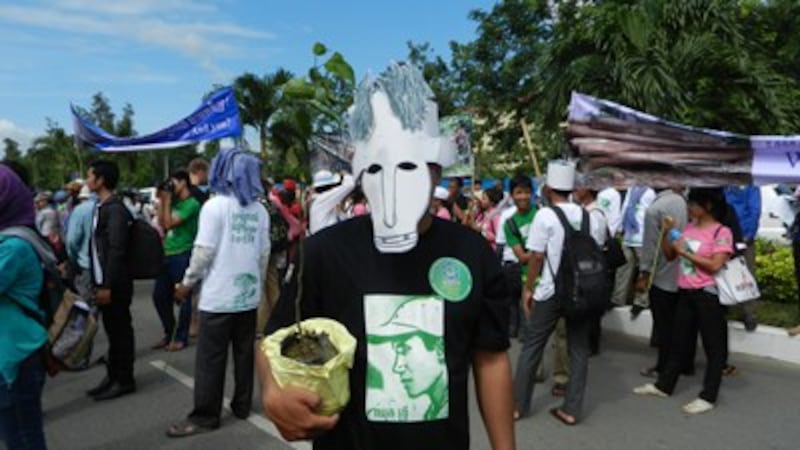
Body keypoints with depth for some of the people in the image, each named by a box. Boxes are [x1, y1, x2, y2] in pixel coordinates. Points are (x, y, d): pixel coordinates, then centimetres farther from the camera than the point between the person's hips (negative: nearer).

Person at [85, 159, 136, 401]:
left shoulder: (115, 209, -17)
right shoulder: (102, 207, 14)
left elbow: (116, 250, -22)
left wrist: (108, 286, -22)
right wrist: (99, 282, 18)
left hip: (115, 283, -9)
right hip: (104, 281, 9)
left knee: (120, 330, 1)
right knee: (112, 330, 16)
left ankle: (124, 380, 11)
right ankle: (113, 376, 26)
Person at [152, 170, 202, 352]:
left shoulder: (192, 204, -11)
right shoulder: (175, 203, 15)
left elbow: (169, 223, -15)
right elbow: (161, 223, 14)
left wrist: (167, 201, -8)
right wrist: (162, 201, 10)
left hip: (182, 255, -9)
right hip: (167, 255, 9)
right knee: (159, 296, 12)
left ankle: (181, 337, 12)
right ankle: (169, 333, 27)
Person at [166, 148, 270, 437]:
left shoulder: (215, 205, -10)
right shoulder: (259, 210, 4)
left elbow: (204, 251, -13)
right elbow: (264, 253, 7)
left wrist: (187, 283, -1)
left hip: (219, 294, -5)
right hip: (248, 293, 5)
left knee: (211, 358, 3)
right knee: (244, 352, 13)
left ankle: (205, 416, 10)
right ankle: (242, 405, 23)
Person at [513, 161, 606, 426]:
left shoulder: (545, 215, -10)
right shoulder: (590, 217, 5)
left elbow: (536, 256, -11)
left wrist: (527, 288, -2)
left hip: (551, 291, -4)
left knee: (531, 347, 8)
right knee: (579, 349, 12)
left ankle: (518, 406, 17)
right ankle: (571, 410, 18)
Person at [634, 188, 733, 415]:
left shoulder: (721, 232, -10)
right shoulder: (689, 227, 9)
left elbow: (714, 265, -20)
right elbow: (669, 255, 13)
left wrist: (685, 252, -16)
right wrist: (666, 232, -1)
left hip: (707, 295, -7)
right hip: (685, 293, 7)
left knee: (713, 346, 5)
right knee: (679, 342, 17)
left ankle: (708, 397, 12)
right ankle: (663, 385, 27)